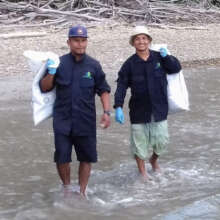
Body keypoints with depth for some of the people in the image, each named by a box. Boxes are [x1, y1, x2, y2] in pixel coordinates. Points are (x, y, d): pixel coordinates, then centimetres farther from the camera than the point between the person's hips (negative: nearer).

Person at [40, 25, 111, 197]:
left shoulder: (93, 65, 4)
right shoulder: (59, 63, 2)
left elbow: (104, 90, 9)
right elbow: (44, 88, 4)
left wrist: (106, 112, -3)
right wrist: (51, 73, -14)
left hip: (86, 121, 1)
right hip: (63, 120, -1)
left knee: (87, 157, 5)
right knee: (62, 158, 0)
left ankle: (82, 192, 22)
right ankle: (67, 187, 25)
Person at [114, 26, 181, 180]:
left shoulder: (159, 58, 1)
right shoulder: (130, 64, -4)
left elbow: (176, 69, 5)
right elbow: (121, 86, -5)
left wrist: (166, 56, -10)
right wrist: (118, 107, -15)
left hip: (159, 108, 1)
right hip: (139, 110, -1)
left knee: (162, 140, 7)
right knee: (139, 141, 5)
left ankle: (154, 159, 39)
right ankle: (142, 170, 25)